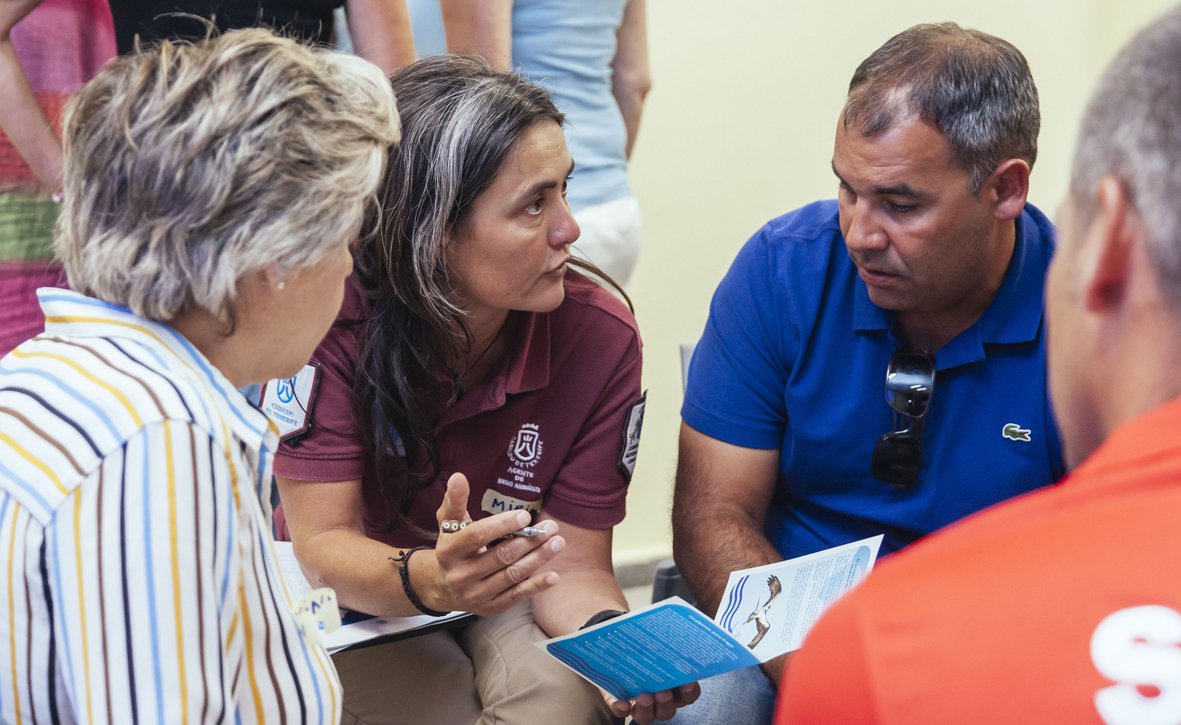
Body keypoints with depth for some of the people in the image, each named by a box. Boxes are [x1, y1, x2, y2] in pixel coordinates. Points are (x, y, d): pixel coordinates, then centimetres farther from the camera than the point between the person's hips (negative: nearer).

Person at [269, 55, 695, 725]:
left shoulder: (601, 336, -17)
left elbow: (573, 563, -14)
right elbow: (323, 543, -22)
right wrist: (426, 577, -44)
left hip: (508, 596, 1)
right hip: (359, 597, -1)